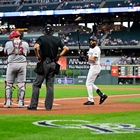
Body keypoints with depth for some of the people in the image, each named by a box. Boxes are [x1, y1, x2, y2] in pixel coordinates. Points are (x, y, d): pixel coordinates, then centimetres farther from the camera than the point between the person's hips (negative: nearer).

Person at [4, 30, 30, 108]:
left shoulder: (8, 43, 4)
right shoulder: (25, 43, 6)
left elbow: (5, 53, 18)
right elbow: (27, 53, 19)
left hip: (11, 64, -1)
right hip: (22, 64, 1)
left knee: (9, 84, 7)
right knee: (21, 84, 6)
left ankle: (8, 102, 3)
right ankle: (20, 102, 4)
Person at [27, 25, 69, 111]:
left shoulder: (41, 38, -1)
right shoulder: (57, 39, 9)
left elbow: (36, 47, -20)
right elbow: (66, 49, 1)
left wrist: (38, 56, -7)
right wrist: (58, 56, 7)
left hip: (44, 63, -4)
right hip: (53, 64, 4)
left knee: (36, 84, 1)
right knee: (50, 85, 8)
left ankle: (33, 105, -4)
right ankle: (49, 106, 6)